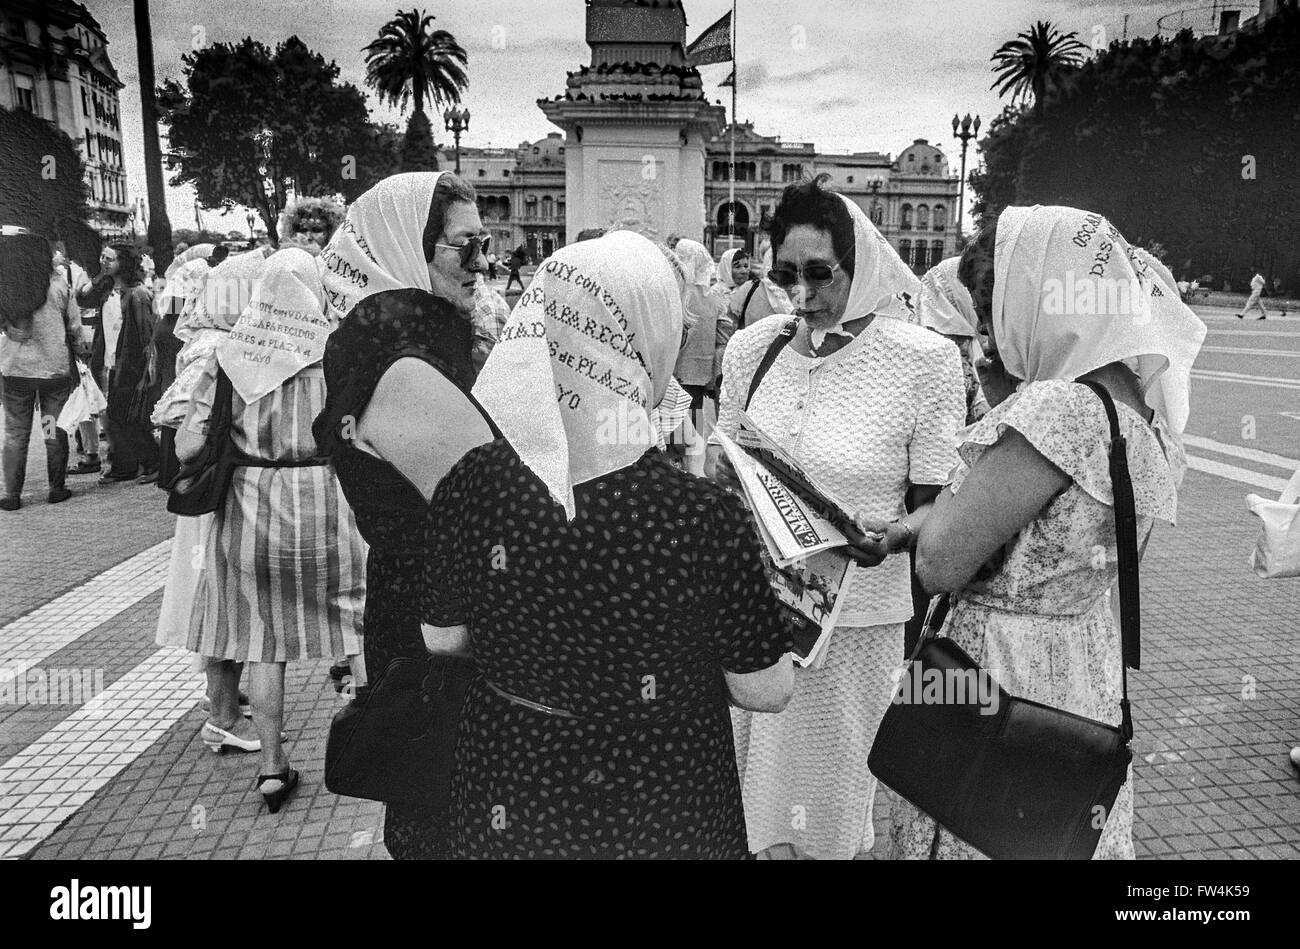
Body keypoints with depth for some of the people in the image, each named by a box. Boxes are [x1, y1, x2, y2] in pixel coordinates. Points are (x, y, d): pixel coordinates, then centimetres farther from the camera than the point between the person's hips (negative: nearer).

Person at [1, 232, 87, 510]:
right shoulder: (58, 285, -5)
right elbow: (75, 327, 0)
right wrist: (80, 353, 10)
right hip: (55, 369, 0)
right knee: (55, 432, 11)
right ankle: (57, 489, 15)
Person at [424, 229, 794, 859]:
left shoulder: (470, 486, -19)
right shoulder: (705, 518, -28)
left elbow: (442, 638, -2)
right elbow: (765, 693, -15)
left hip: (508, 796, 3)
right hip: (659, 809, -2)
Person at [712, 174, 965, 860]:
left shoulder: (924, 358, -11)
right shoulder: (750, 347, 1)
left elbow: (935, 505, -5)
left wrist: (892, 535, -25)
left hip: (855, 617, -3)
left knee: (830, 799, 14)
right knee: (746, 790, 17)